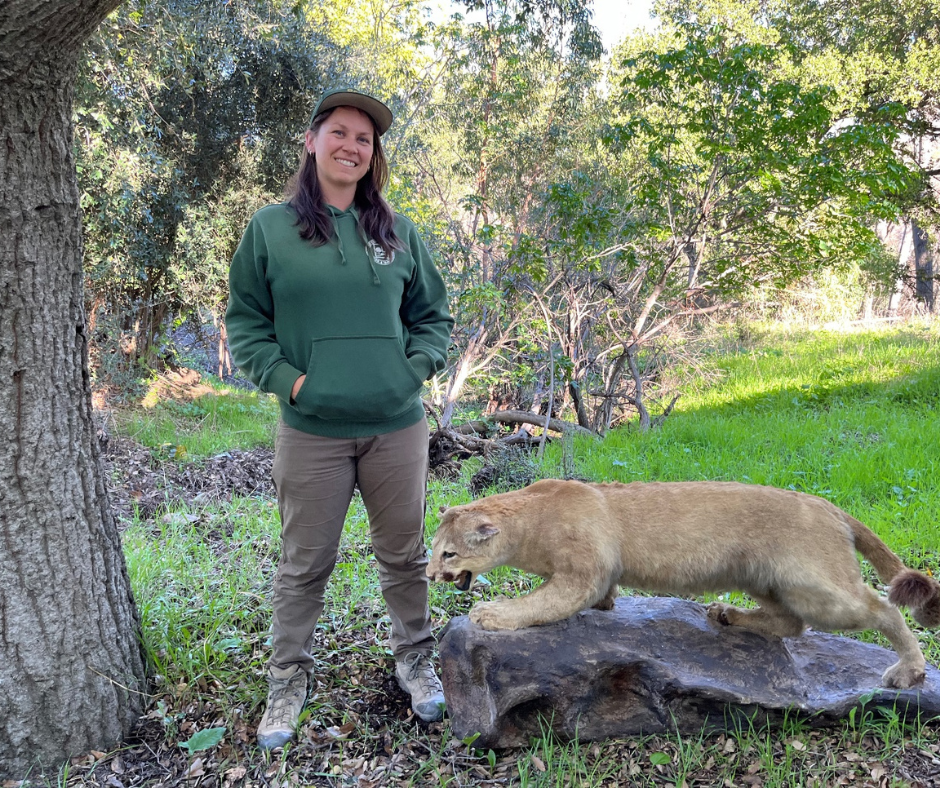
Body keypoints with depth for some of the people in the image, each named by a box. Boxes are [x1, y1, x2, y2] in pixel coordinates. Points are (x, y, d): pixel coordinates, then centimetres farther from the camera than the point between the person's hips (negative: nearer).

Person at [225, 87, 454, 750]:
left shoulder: (398, 232, 7)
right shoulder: (270, 228, 2)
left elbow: (433, 315, 13)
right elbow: (245, 322, 4)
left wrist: (416, 367, -3)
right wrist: (287, 379, -9)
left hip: (397, 426, 2)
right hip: (311, 430, -1)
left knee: (405, 553, 14)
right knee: (305, 562, 10)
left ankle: (414, 657, 36)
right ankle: (289, 678, 30)